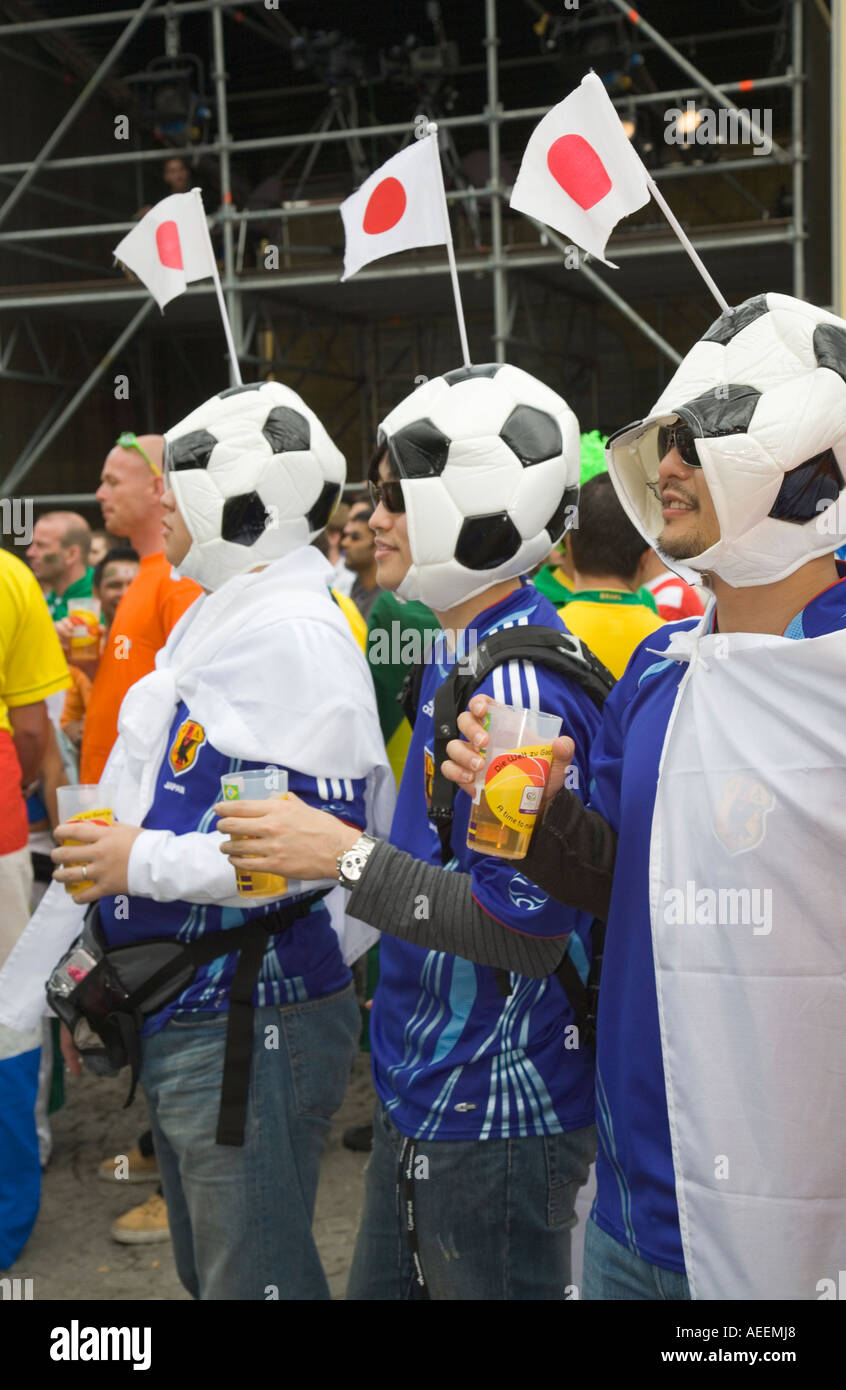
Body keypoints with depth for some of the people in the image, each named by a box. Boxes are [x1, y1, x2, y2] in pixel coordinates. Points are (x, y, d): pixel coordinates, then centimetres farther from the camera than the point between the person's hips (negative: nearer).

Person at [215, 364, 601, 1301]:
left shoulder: (518, 680, -24)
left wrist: (348, 858, -26)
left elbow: (533, 926, -26)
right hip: (421, 1097, 10)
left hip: (493, 1117, -9)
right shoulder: (459, 650, 7)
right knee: (383, 1286, 24)